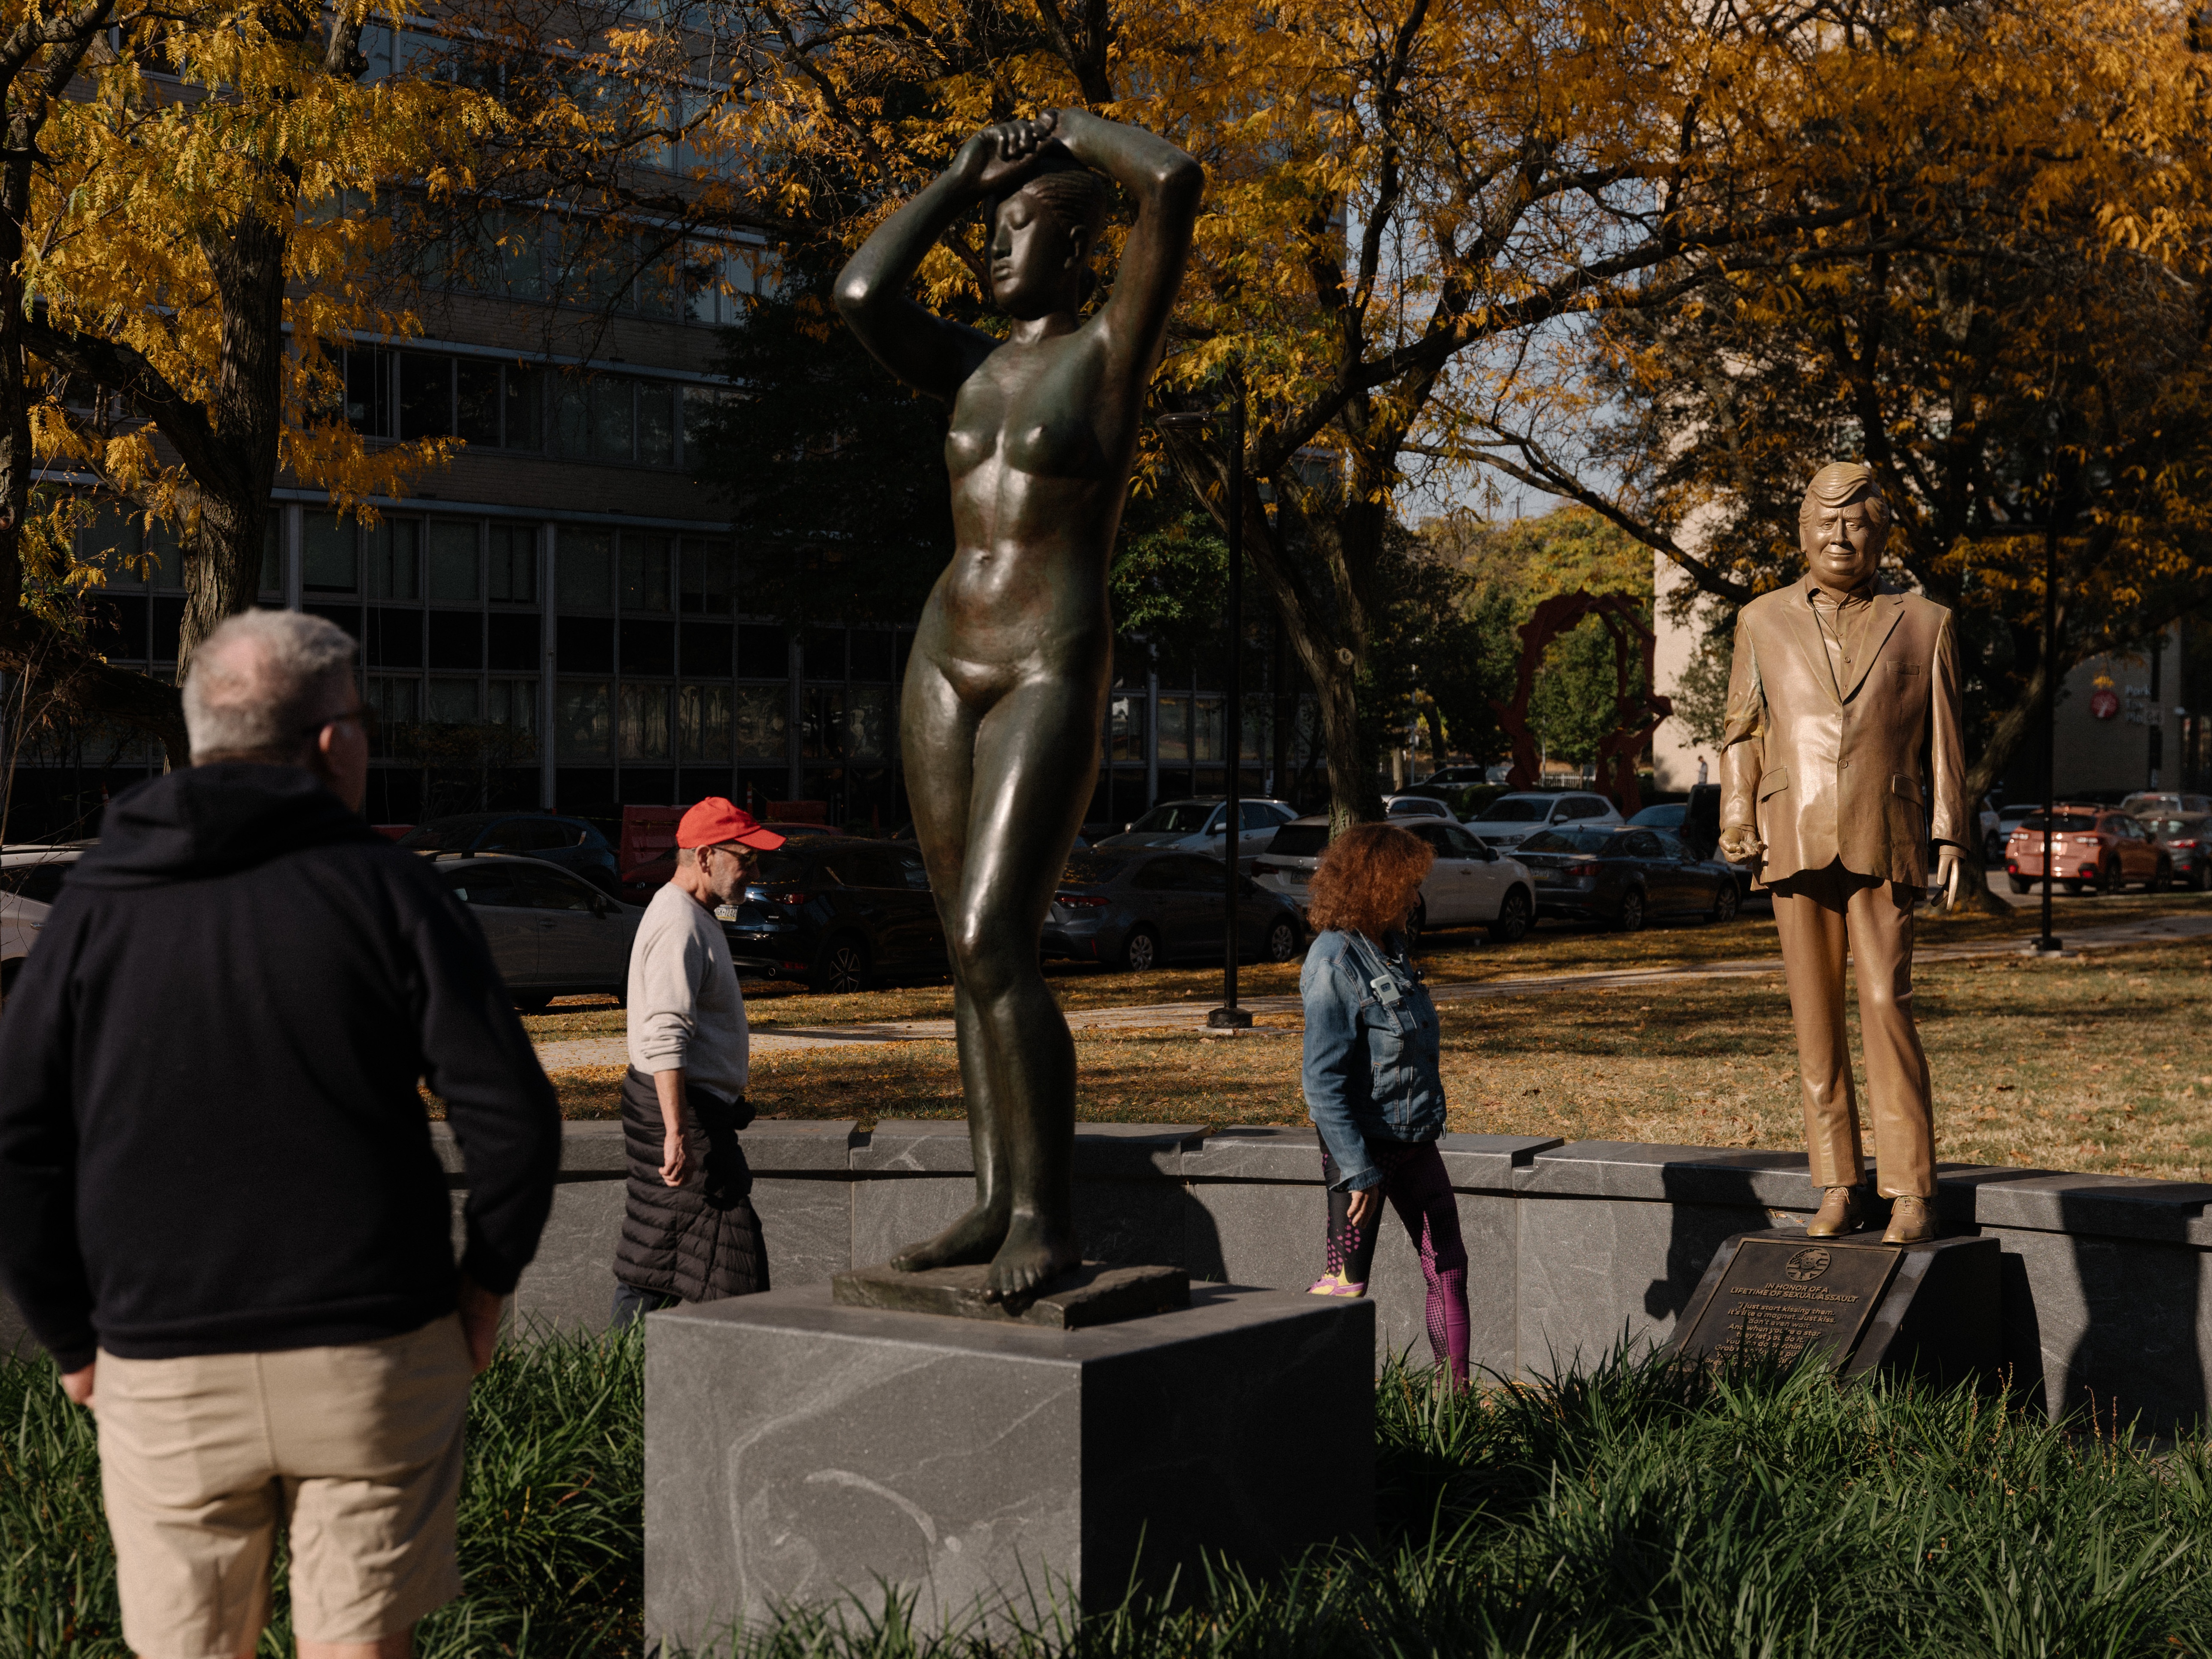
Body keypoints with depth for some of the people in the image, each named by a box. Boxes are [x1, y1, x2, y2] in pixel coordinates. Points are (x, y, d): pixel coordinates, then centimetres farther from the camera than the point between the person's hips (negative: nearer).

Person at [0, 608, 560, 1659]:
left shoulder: (97, 904, 2)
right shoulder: (385, 890, -5)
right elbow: (513, 1117, -10)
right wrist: (486, 1280, 5)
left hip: (163, 1372, 2)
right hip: (372, 1365, -2)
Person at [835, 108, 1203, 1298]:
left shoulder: (1115, 344, -4)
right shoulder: (973, 368, 14)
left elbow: (1176, 182, -19)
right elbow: (858, 295, -2)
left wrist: (1082, 131, 1)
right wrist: (962, 179, 8)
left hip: (1051, 677, -8)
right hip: (945, 664, 8)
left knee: (993, 947, -17)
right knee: (973, 950, 6)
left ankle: (1048, 1212, -7)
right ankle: (996, 1201, 12)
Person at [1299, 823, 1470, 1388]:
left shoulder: (1388, 947, 6)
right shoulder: (1335, 964, -20)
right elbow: (1323, 1082, -22)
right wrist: (1357, 1170, -23)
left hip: (1413, 1139, 8)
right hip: (1362, 1143, -8)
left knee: (1446, 1263, 11)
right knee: (1346, 1281, 1)